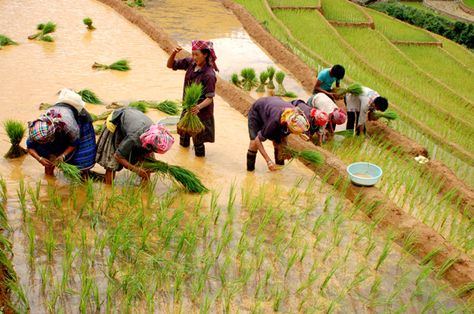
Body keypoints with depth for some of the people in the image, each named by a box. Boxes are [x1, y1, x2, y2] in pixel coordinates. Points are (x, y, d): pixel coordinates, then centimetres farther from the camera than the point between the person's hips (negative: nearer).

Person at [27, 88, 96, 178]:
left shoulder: (68, 125, -46)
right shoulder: (39, 124, -33)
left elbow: (74, 143, -25)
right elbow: (30, 146, -20)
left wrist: (62, 156, -35)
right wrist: (39, 158, -36)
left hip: (80, 120, -4)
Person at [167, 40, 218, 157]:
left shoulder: (209, 75, -29)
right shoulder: (190, 63, -10)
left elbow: (209, 98, -28)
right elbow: (170, 65, -2)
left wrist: (199, 107, -47)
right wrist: (173, 54, -23)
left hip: (201, 112, -7)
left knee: (198, 140, 10)